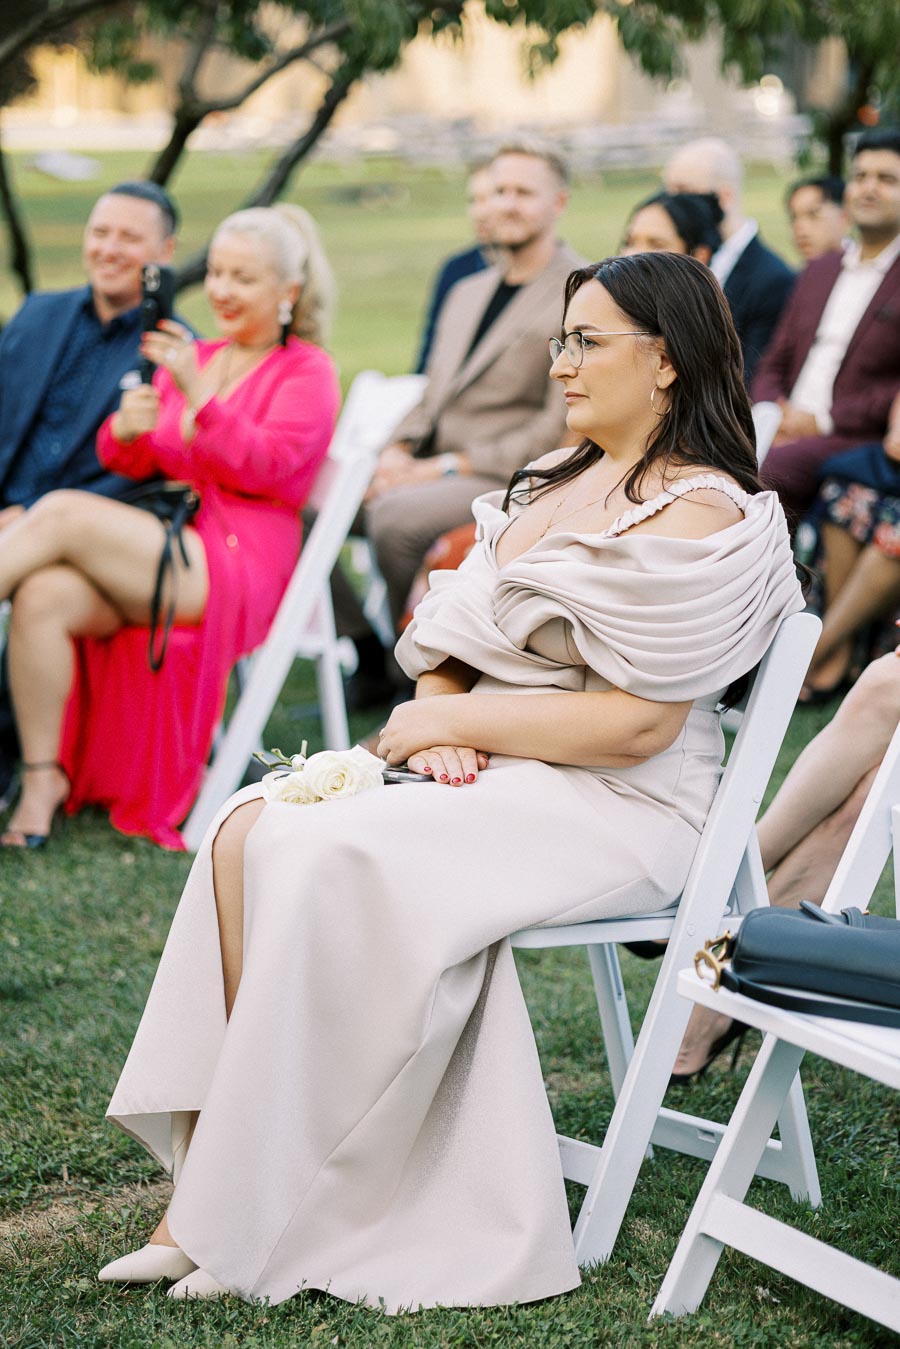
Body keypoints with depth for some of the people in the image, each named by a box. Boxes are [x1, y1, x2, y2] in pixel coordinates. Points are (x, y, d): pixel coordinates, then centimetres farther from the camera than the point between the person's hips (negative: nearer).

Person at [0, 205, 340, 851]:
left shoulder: (306, 372, 6)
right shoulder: (190, 357, 22)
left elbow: (266, 469, -10)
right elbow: (132, 462, 17)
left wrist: (197, 393, -21)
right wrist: (127, 429, -7)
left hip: (239, 567, -5)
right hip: (156, 552, 6)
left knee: (62, 513, -26)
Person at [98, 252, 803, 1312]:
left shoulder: (695, 516, -12)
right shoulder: (561, 481, 16)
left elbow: (638, 723, -19)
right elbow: (457, 634, 19)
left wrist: (452, 717, -12)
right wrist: (440, 722, -4)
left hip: (616, 806, -9)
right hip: (489, 774, 9)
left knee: (332, 869, -28)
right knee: (250, 832, -14)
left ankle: (265, 1225, -17)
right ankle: (207, 1201, -18)